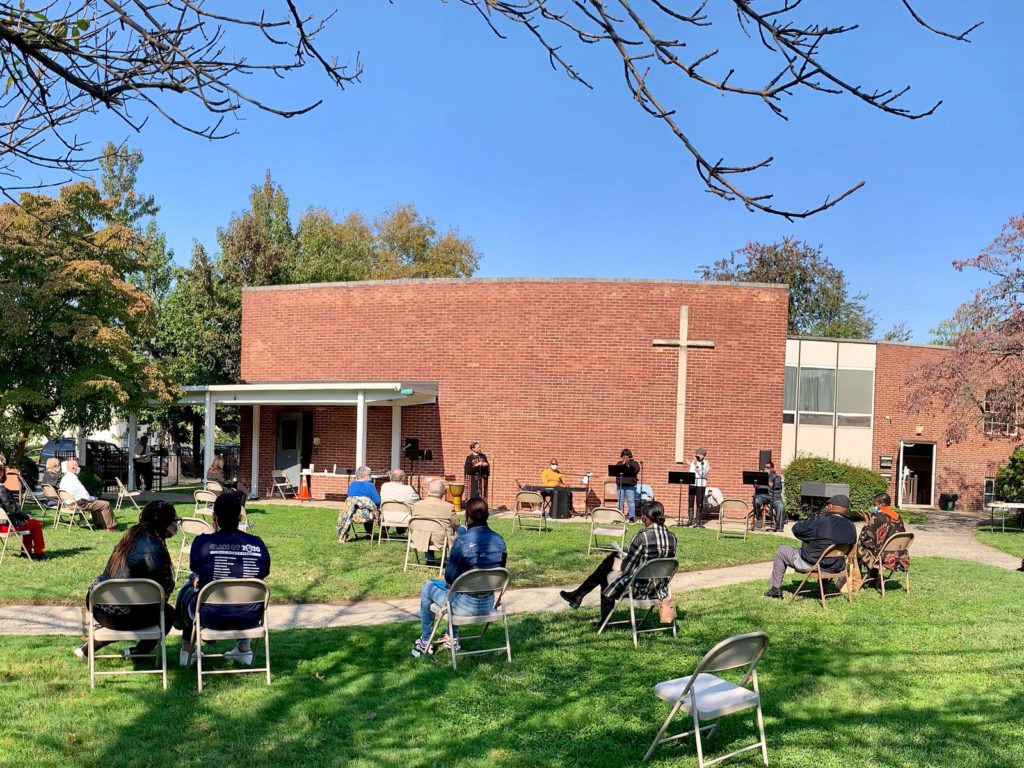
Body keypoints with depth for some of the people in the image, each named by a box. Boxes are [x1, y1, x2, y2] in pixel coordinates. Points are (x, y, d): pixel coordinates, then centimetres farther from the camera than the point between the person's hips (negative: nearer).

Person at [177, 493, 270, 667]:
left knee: (188, 588, 31)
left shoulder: (202, 542, -13)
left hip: (211, 617, -1)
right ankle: (244, 648, 40)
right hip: (250, 618, 2)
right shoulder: (257, 544, -7)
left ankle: (186, 648, 43)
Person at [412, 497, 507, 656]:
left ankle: (425, 642, 34)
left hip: (466, 605, -6)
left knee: (427, 589, 22)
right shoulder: (499, 540, -4)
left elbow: (450, 577, -15)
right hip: (489, 604, 6)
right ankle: (452, 637, 46)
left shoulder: (462, 541, -21)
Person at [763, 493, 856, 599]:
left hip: (811, 565, -6)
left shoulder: (820, 522, -26)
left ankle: (776, 589, 25)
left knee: (781, 551, 17)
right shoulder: (851, 527, -7)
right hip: (835, 568, 6)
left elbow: (796, 529, -13)